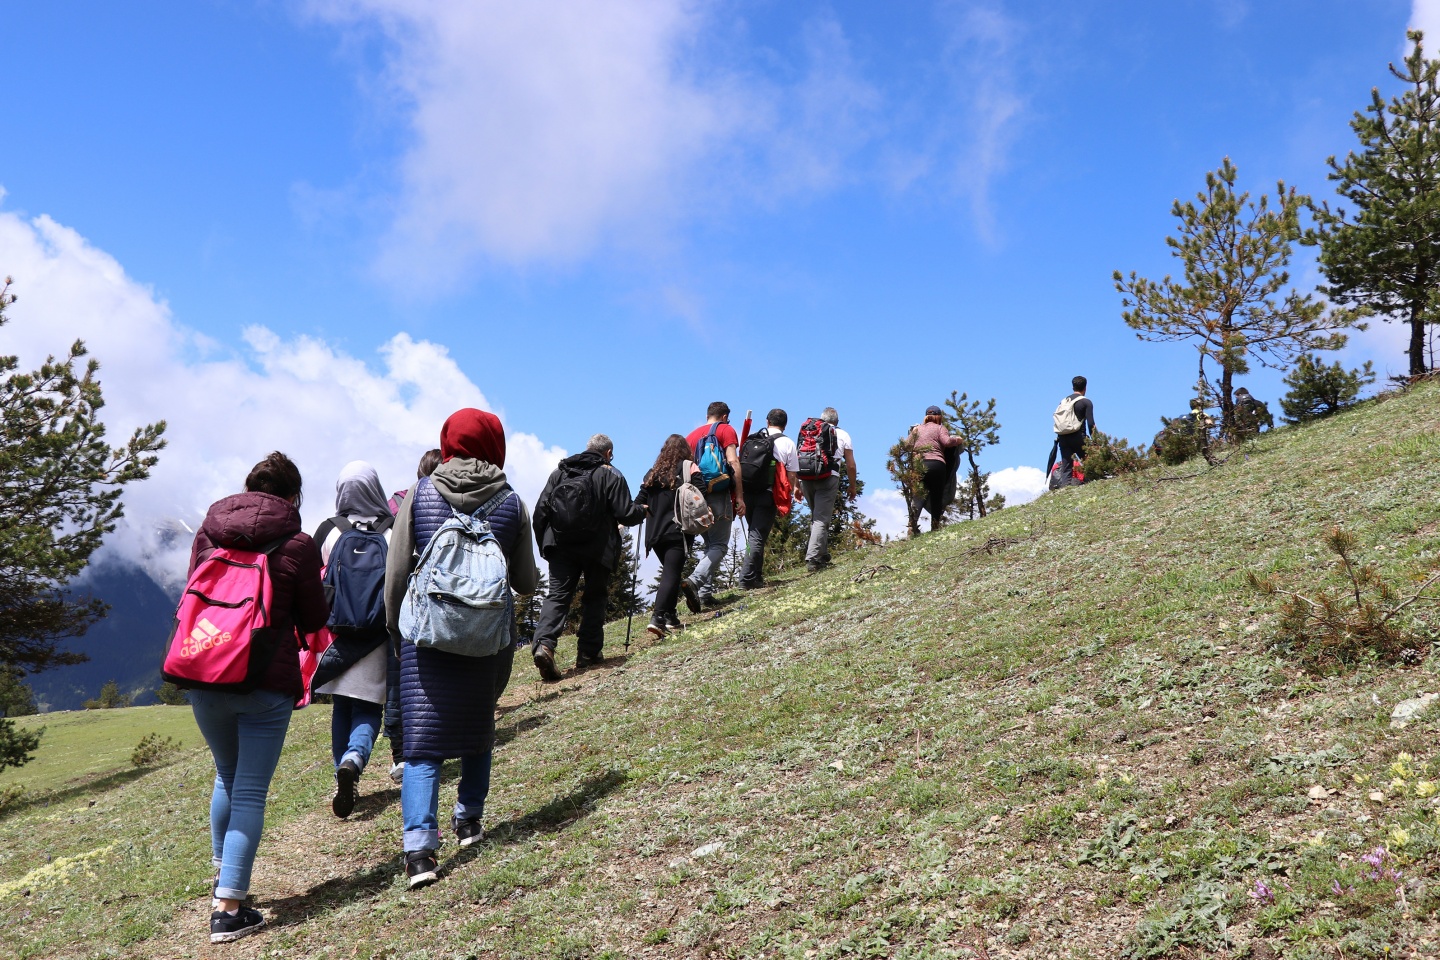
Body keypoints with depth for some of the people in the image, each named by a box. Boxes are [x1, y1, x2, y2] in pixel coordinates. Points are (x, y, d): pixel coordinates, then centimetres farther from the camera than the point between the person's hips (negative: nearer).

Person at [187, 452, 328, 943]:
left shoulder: (208, 532, 6)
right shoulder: (297, 544, -5)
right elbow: (314, 621, 2)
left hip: (203, 676, 5)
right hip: (267, 682, -4)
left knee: (227, 775, 26)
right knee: (251, 791, 1)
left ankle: (222, 876, 38)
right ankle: (229, 908, -3)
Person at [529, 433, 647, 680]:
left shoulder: (560, 471, 9)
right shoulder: (611, 475, -2)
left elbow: (541, 510, 7)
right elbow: (626, 514, -7)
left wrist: (543, 542, 17)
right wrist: (642, 511, 15)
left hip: (561, 546, 2)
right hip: (597, 548, -2)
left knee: (557, 595, -1)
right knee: (595, 596, 12)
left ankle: (544, 644, -21)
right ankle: (588, 651, 10)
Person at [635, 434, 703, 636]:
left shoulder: (653, 473, 12)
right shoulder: (688, 468, -1)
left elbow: (640, 502, 8)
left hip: (655, 533, 5)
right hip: (677, 532, -5)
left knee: (670, 573, 18)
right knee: (671, 575, -9)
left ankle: (670, 617, 17)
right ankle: (657, 618, -22)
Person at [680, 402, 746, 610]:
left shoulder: (692, 435, 17)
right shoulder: (726, 430, 2)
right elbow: (733, 462, -9)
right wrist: (739, 497, -10)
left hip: (697, 497, 6)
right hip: (720, 495, -6)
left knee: (710, 544, 16)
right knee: (719, 545, -5)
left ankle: (705, 593, 8)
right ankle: (694, 581, -26)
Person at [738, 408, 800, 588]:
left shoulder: (750, 440, 10)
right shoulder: (787, 443, 0)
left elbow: (739, 466, 11)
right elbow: (792, 474, -4)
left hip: (746, 493, 4)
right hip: (767, 495, -4)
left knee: (754, 532, 19)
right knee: (758, 536, -3)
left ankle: (757, 575, 22)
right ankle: (747, 578, -10)